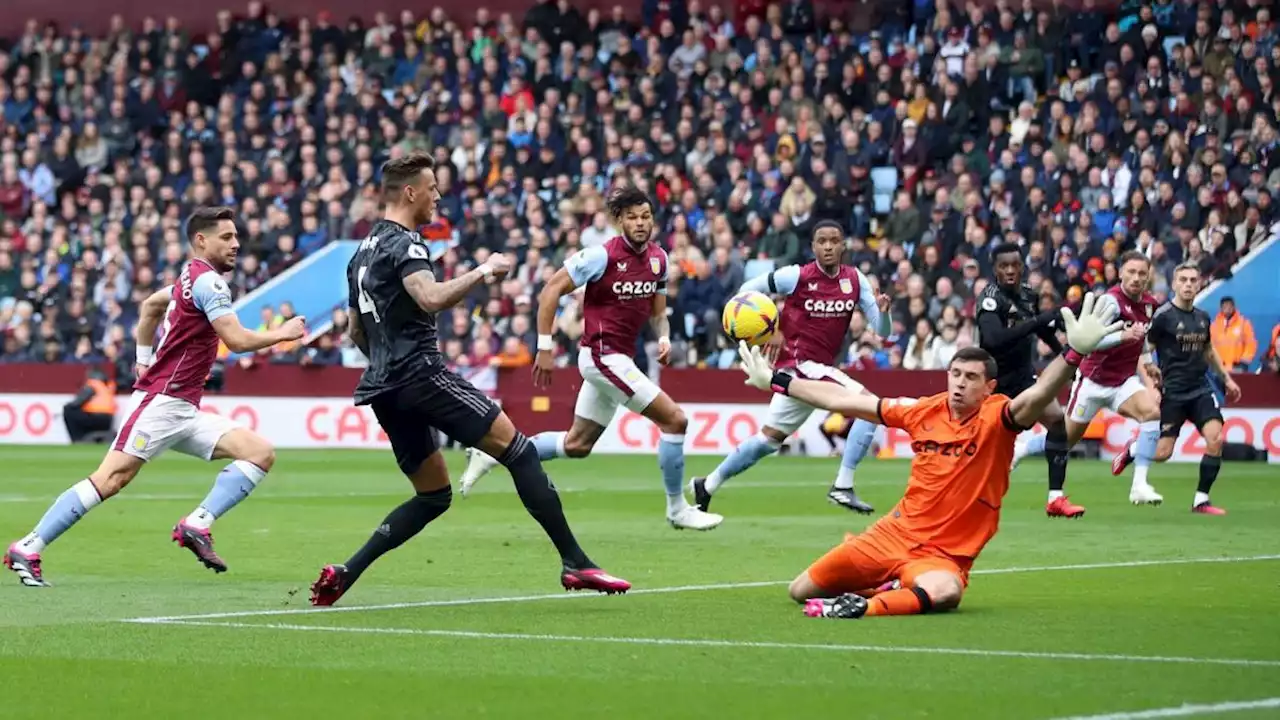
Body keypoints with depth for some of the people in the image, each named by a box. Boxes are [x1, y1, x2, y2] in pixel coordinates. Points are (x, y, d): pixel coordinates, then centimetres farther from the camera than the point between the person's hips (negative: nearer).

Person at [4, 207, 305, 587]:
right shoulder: (208, 281, -11)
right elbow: (238, 340, -19)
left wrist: (144, 362, 34)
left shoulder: (194, 278, 19)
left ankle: (197, 526, -10)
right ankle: (27, 549, -10)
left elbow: (150, 306, 35)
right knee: (110, 479, -15)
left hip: (184, 412, 10)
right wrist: (283, 334, -4)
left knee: (261, 453, -3)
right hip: (160, 401, -10)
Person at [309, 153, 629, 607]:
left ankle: (344, 574, 3)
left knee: (433, 496, 15)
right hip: (421, 374, -10)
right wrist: (483, 272, -19)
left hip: (382, 389, 10)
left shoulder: (364, 252, 21)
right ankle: (575, 564, -15)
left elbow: (356, 331, 28)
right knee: (517, 450, -9)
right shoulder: (403, 244, -8)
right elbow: (432, 299, -28)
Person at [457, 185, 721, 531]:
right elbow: (550, 291, -12)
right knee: (674, 420, -11)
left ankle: (495, 454, 23)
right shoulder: (602, 256, -16)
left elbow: (657, 311, 18)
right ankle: (677, 509, 0)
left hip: (619, 359, 8)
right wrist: (545, 348, -13)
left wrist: (664, 338, -3)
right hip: (603, 356, -8)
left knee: (577, 445, 15)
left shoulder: (658, 258, 5)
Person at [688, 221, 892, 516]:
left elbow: (882, 331, 2)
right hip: (801, 362, -6)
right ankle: (842, 487, -17)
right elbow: (748, 290, 0)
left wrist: (882, 310, -19)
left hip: (818, 369, 6)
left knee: (771, 437, 11)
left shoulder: (855, 280, 3)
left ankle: (708, 486, 23)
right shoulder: (797, 276, -10)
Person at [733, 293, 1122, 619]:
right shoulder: (925, 411, 2)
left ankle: (863, 606, -31)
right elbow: (844, 400, 12)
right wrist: (776, 381, 17)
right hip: (894, 534, 6)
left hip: (944, 555, -6)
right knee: (800, 591, 8)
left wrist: (1075, 353, -53)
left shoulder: (996, 418, -12)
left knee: (944, 592, -43)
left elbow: (1035, 397, -35)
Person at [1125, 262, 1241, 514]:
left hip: (1201, 389, 5)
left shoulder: (1203, 318, 10)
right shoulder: (1163, 316, -8)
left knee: (1215, 438, -15)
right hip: (1172, 392, -5)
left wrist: (1226, 378, 26)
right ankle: (1131, 450, 26)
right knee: (1162, 453, -9)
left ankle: (1201, 500, -4)